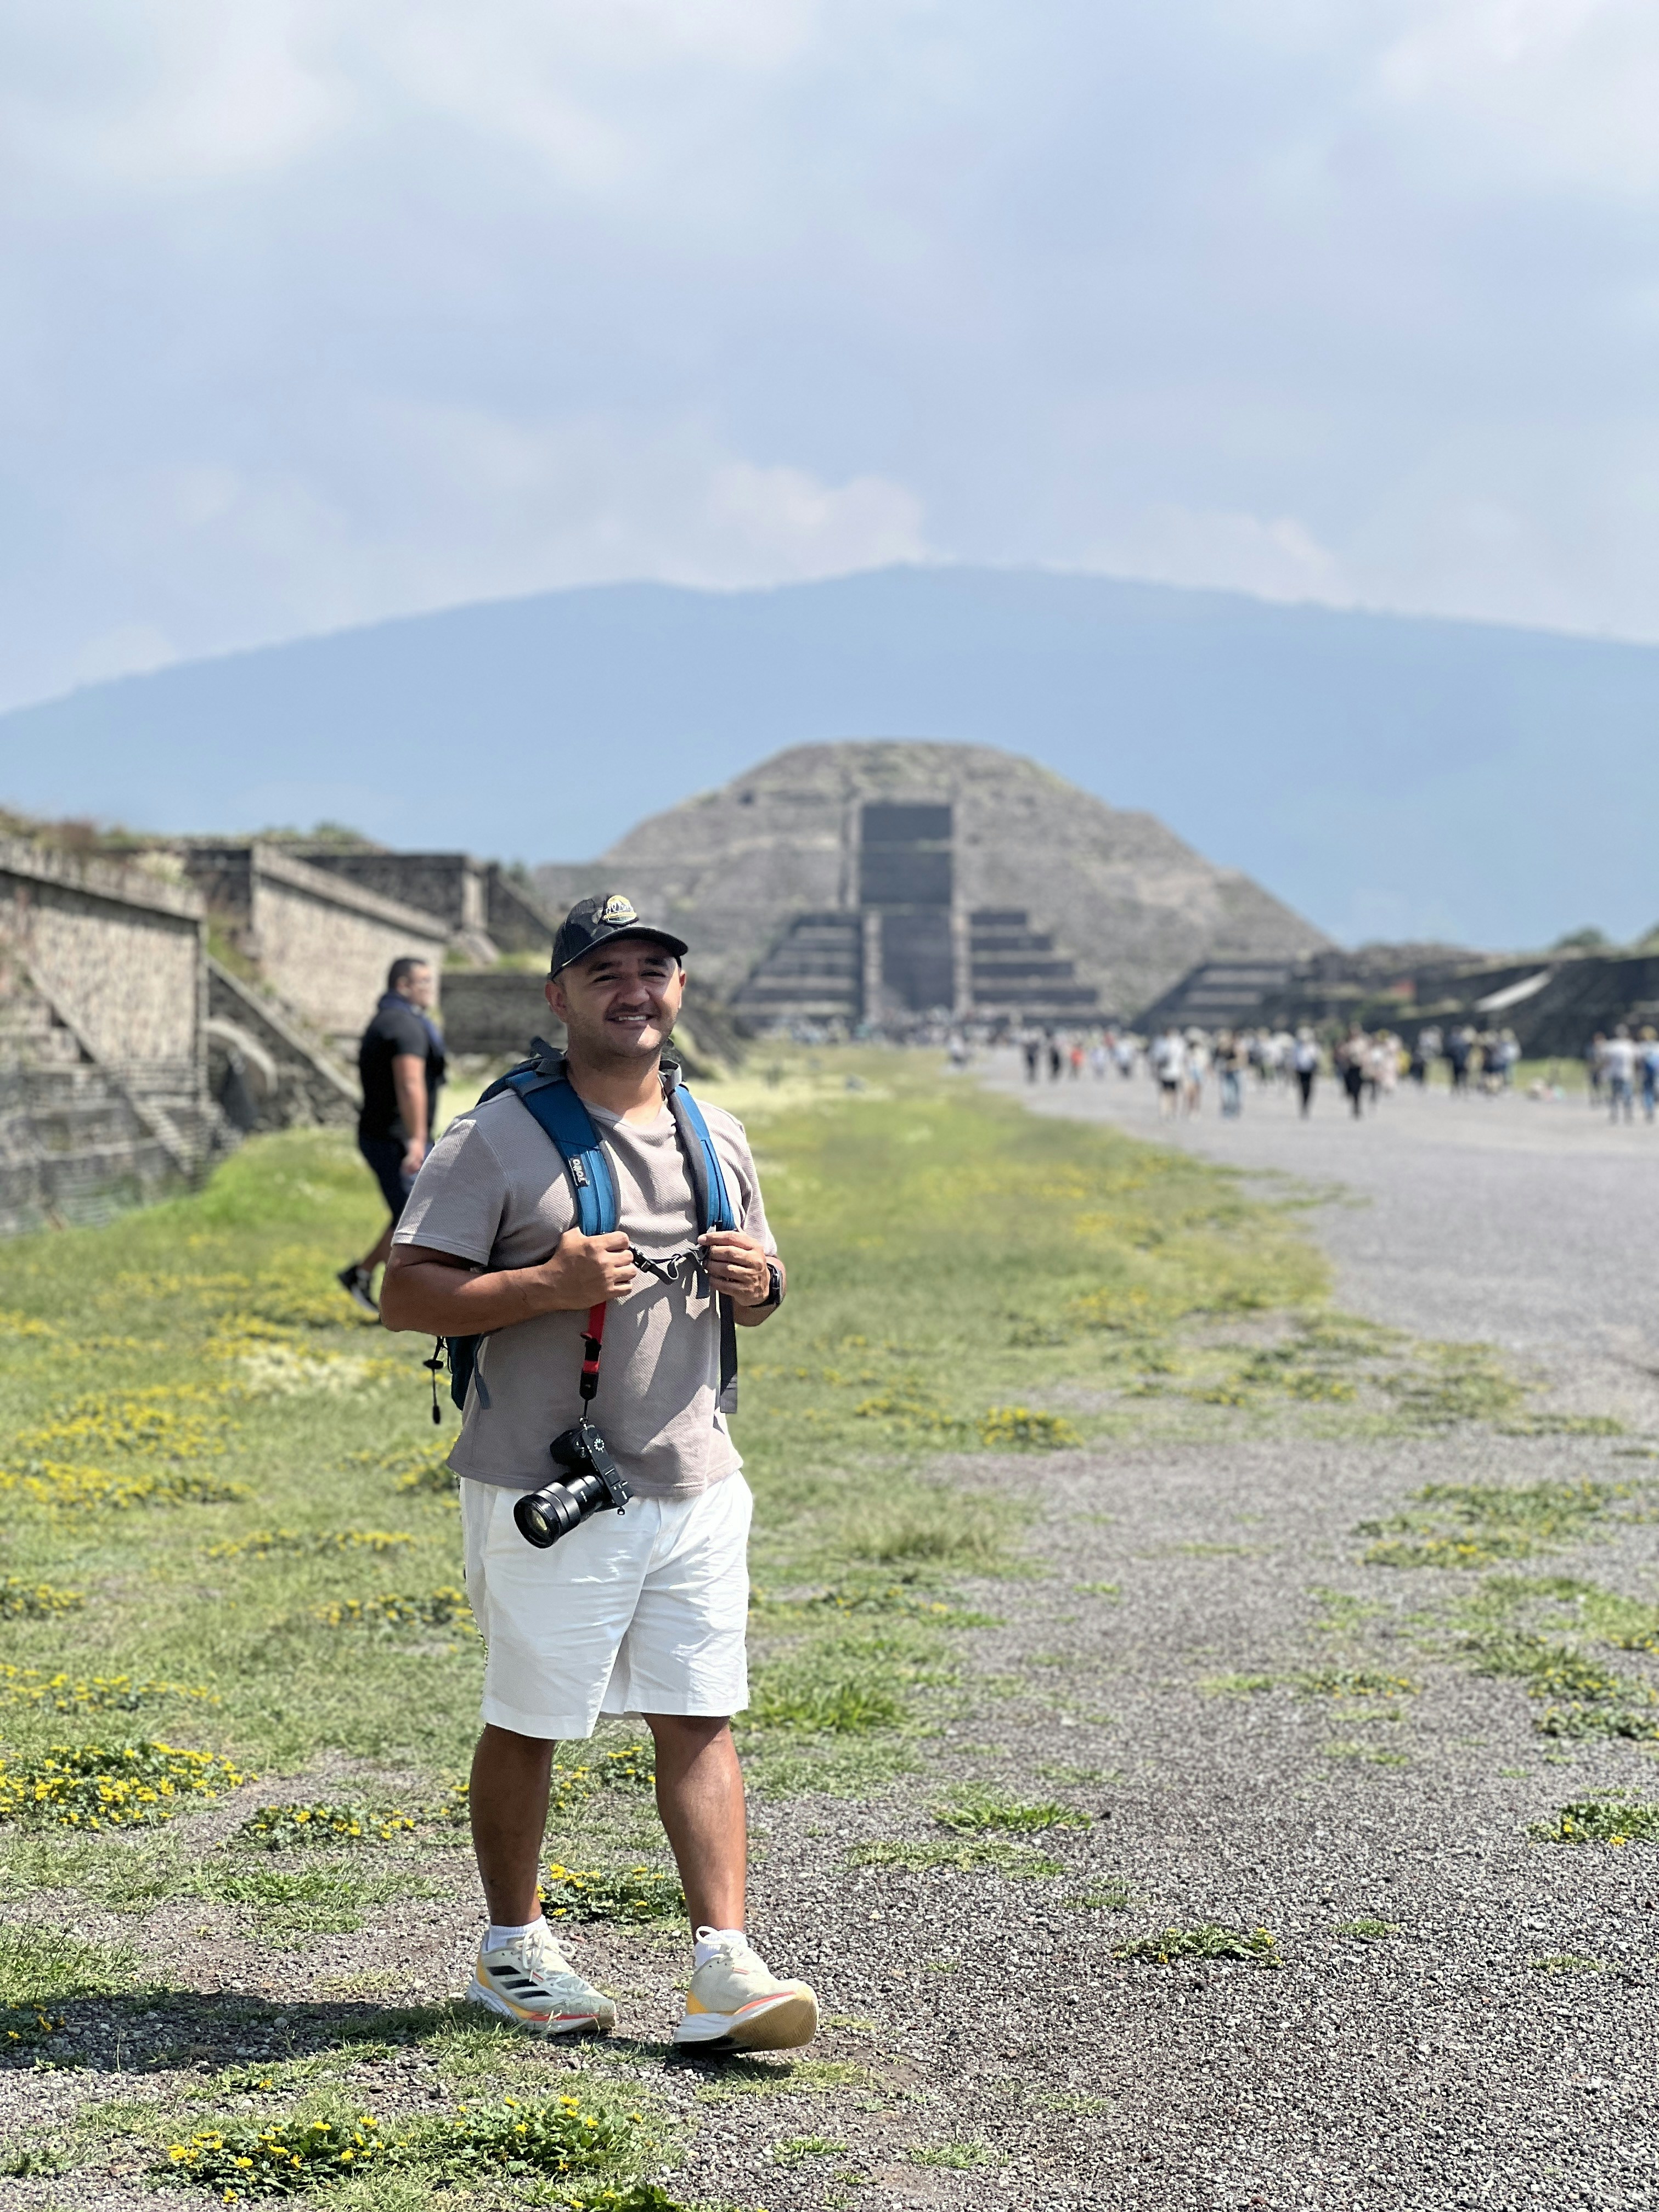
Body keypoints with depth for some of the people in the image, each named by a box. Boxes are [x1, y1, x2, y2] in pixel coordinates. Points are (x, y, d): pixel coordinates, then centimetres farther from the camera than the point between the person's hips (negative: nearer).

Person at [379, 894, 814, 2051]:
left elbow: (759, 1280, 23)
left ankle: (725, 1966, 2)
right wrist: (547, 1284, -23)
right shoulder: (497, 1139, -7)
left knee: (700, 1723, 1)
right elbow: (407, 1295, -10)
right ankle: (513, 1949, 24)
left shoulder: (718, 1135, 12)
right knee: (528, 1725, 7)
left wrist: (760, 1282, -1)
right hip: (547, 1495, -4)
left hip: (697, 1485, 5)